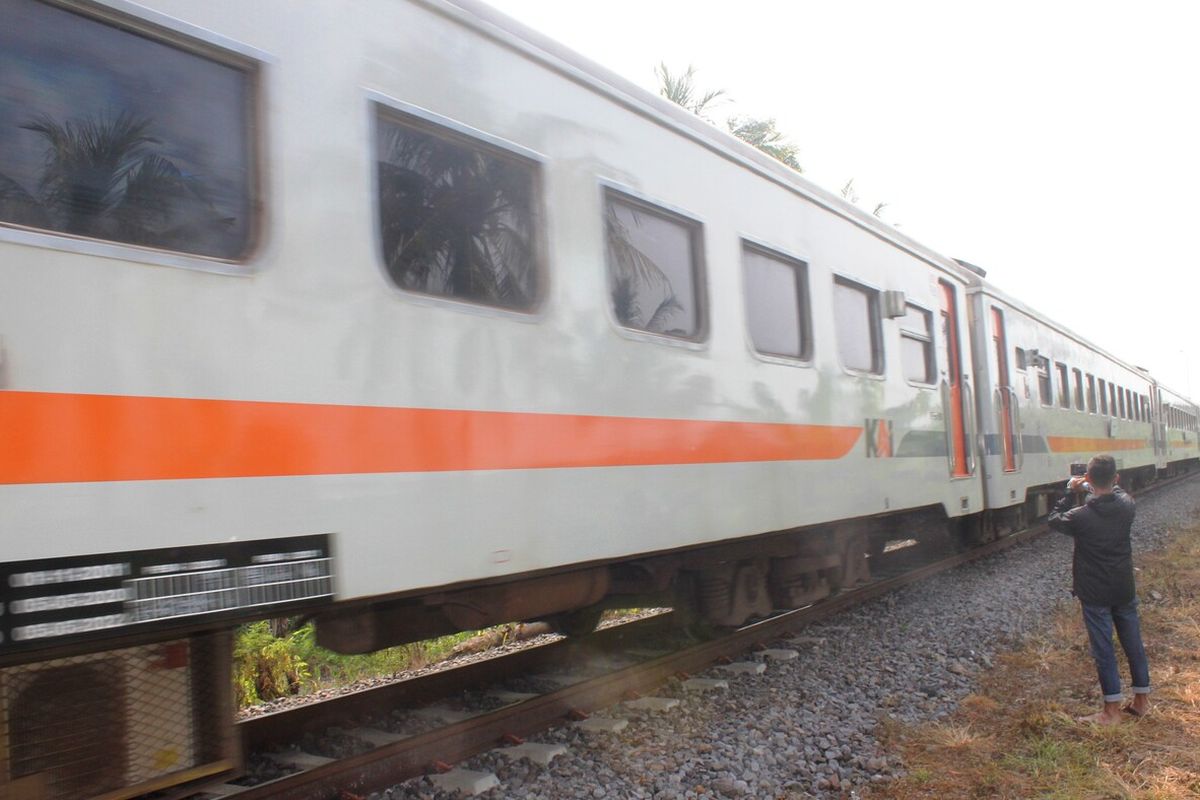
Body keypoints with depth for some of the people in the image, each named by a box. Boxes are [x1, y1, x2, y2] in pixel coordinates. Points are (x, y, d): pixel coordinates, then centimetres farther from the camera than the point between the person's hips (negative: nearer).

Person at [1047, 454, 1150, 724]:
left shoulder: (1081, 516, -21)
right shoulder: (1127, 505, -8)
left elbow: (1054, 520, -2)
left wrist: (1071, 492, 0)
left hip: (1095, 593, -5)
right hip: (1125, 590, 5)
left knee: (1103, 649, 2)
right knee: (1133, 643, 17)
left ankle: (1112, 710, 7)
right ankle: (1142, 699, 29)